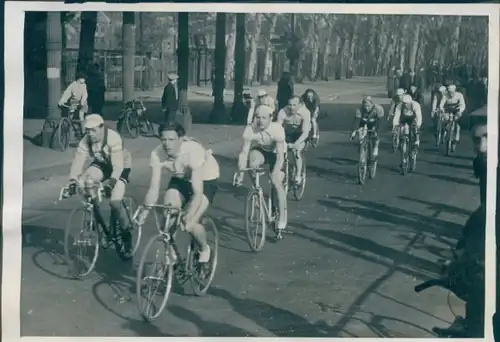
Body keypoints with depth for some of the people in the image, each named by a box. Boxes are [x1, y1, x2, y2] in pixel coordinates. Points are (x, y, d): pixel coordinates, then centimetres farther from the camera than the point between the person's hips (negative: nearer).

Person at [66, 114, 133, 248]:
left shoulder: (113, 138, -33)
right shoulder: (86, 141, -19)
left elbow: (118, 166, -38)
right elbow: (77, 162, -26)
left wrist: (110, 182, -52)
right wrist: (73, 181, -41)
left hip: (121, 166, -5)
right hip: (101, 165, 5)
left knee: (115, 202, -21)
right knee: (84, 180, -24)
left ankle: (126, 233, 2)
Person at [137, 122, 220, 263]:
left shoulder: (193, 151, -38)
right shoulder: (157, 154, -26)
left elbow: (197, 192, -40)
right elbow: (154, 187, -23)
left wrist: (188, 217, -52)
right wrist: (145, 210, -39)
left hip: (205, 179, -4)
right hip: (180, 179, 4)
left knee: (190, 223, -19)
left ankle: (204, 249, 12)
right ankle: (171, 252, 7)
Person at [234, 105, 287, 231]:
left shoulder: (277, 129, -34)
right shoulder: (250, 130, -29)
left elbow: (280, 155, -36)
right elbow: (244, 152, -29)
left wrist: (275, 173, -49)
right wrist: (240, 172, -41)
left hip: (276, 153, -2)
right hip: (260, 150, 2)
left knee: (277, 182, -15)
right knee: (253, 163, -33)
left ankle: (282, 216, -3)